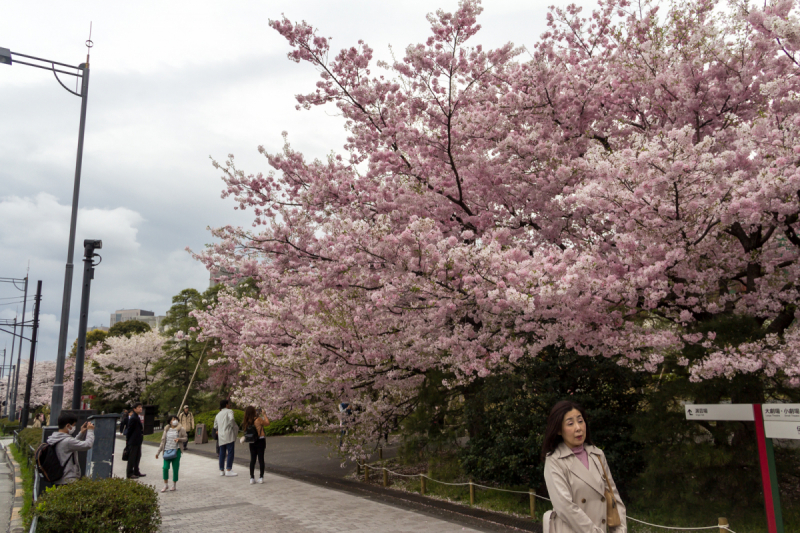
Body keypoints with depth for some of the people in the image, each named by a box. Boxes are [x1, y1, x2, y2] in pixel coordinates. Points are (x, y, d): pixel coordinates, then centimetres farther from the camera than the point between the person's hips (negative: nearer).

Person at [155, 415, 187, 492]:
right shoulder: (167, 430, 10)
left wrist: (179, 439, -14)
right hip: (167, 451, 2)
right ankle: (166, 485, 7)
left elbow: (186, 438, 7)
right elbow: (163, 441, 14)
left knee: (175, 469, 1)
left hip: (176, 451, -2)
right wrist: (158, 452, 13)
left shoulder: (180, 429, 3)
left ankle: (174, 485, 16)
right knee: (165, 467, -9)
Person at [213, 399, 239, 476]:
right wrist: (234, 427, -7)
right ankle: (228, 470, -10)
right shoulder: (229, 411, 1)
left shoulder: (218, 415, 20)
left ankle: (221, 470, 14)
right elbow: (231, 419, -19)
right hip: (229, 434, -6)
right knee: (230, 453, -5)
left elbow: (215, 426, 24)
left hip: (221, 436, 7)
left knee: (222, 453, 11)